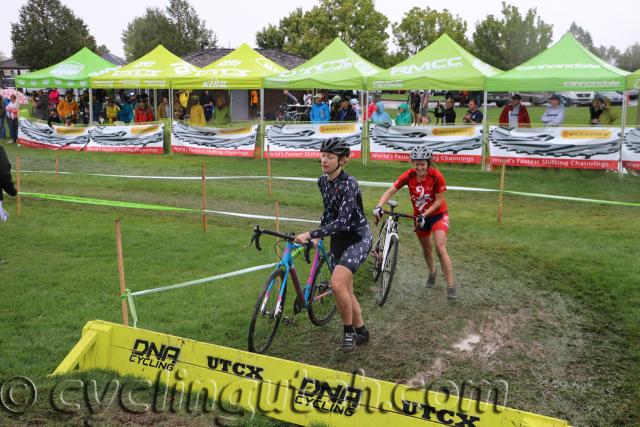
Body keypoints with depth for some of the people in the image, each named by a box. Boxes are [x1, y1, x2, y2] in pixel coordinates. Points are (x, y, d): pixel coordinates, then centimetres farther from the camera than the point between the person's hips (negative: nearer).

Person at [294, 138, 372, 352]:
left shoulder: (348, 183, -23)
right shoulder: (322, 181, 0)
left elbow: (343, 221, -31)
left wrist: (310, 234, -34)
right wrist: (318, 236, 10)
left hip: (358, 237, -8)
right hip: (339, 239, 8)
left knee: (337, 284, -24)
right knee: (345, 290, 11)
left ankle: (348, 330, -2)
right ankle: (361, 331, 29)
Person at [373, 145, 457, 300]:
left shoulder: (436, 176, -24)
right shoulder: (409, 175, -18)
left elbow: (439, 200, -18)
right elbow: (390, 191, -20)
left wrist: (424, 215, -26)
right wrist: (379, 206, -35)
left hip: (437, 214, -4)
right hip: (420, 216, 4)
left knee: (440, 249, -17)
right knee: (426, 249, 19)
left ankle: (451, 286, -11)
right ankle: (432, 273, 48)